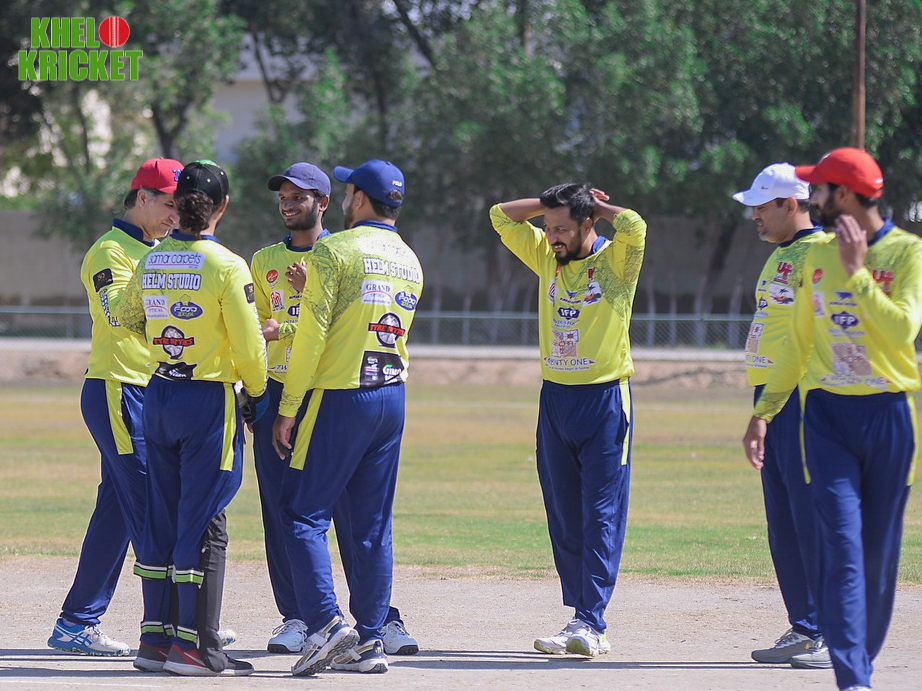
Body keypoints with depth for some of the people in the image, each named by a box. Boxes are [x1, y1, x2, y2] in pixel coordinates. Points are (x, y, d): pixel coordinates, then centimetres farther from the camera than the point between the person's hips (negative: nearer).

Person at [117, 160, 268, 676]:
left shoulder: (150, 262, 4)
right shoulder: (226, 267, -14)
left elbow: (128, 319, 20)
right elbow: (248, 344, -13)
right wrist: (255, 392, 4)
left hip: (159, 396, 6)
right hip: (209, 401, -6)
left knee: (162, 518, 12)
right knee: (204, 523, -3)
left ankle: (156, 639, 15)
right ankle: (195, 645, -4)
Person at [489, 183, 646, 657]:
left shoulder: (615, 260, -6)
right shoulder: (547, 257, 11)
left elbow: (634, 226, -26)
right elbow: (501, 216, 14)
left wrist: (597, 207, -7)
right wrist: (554, 203, 6)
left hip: (605, 400, -6)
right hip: (554, 400, 6)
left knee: (602, 515, -7)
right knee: (563, 517, 5)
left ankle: (589, 624, -12)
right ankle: (586, 625, 9)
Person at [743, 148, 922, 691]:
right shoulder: (818, 255, 11)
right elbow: (800, 343, 19)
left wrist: (858, 273, -16)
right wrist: (764, 412, 15)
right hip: (828, 414, 3)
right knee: (841, 546, -11)